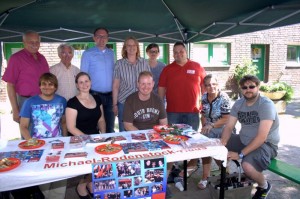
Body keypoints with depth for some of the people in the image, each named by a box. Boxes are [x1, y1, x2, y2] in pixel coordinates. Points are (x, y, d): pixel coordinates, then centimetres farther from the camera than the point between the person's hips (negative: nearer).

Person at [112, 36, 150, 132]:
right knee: (124, 130, 7)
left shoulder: (144, 63, 6)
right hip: (124, 102, -1)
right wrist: (115, 104, 1)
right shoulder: (119, 63, 2)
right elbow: (115, 86, 3)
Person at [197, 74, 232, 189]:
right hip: (209, 130, 5)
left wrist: (211, 125, -28)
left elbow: (226, 119, -19)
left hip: (222, 130, -4)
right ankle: (205, 176, 9)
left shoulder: (224, 98, -19)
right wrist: (204, 127, -7)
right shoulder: (204, 97, -2)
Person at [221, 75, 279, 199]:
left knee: (247, 166, -33)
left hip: (266, 144, -7)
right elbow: (228, 127, -1)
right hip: (244, 140, 7)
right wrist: (222, 144, -20)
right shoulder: (238, 104, 0)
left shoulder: (266, 105, -21)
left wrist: (240, 154, -28)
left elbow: (262, 136, -27)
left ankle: (264, 186, 3)